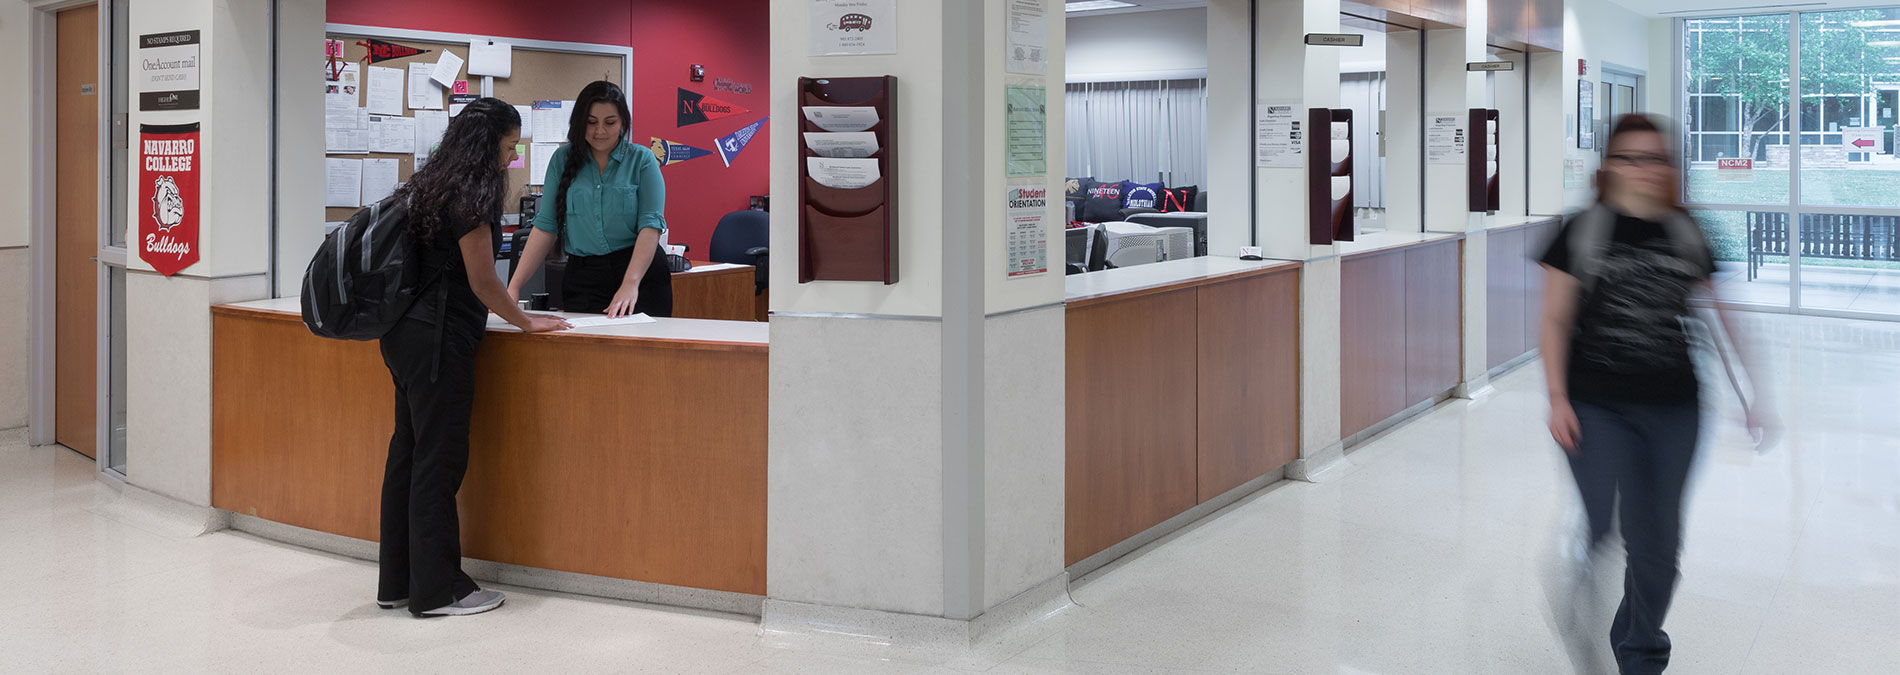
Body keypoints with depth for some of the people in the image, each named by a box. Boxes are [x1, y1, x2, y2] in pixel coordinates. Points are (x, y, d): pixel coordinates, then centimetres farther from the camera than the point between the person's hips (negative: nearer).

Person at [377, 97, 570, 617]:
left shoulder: (433, 184, 15)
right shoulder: (470, 195, -14)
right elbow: (482, 281, -13)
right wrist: (526, 322, 1)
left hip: (407, 334, 10)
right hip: (439, 340, -10)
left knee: (408, 452, 13)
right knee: (439, 459, -3)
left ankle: (396, 582, 21)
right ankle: (437, 589, 5)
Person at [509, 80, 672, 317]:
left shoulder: (642, 160, 0)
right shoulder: (562, 160, 7)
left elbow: (651, 224, -10)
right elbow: (546, 226, 4)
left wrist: (630, 283, -24)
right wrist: (515, 286, -5)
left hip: (641, 273, -1)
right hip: (582, 278, 2)